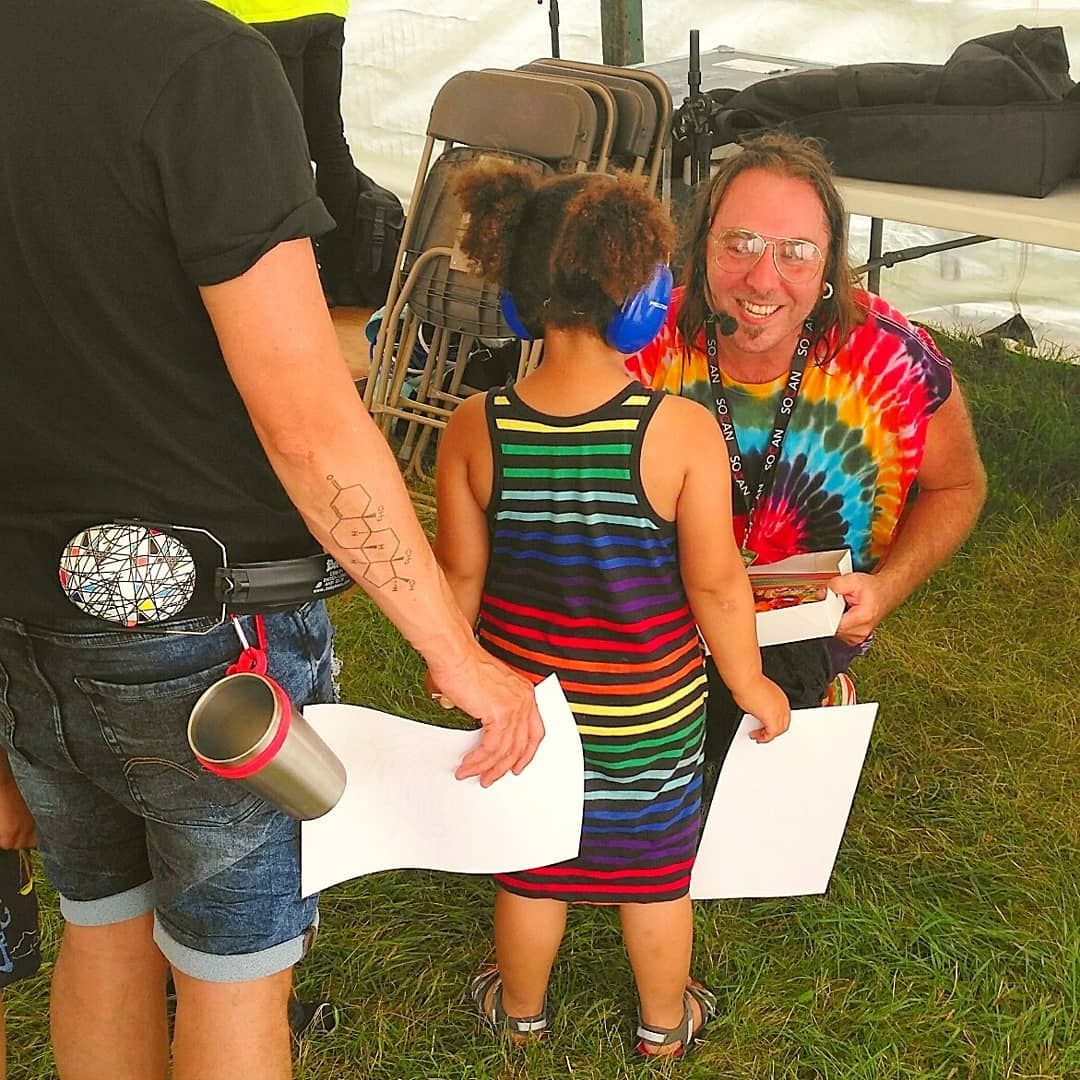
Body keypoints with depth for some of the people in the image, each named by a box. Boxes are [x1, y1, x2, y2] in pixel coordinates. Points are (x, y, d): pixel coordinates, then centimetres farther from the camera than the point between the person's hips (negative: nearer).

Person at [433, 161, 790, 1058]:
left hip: (523, 698, 2)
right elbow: (715, 584, -17)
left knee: (530, 865, 23)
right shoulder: (683, 430, -25)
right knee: (656, 869, 22)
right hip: (652, 710, -1)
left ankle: (521, 1008, 48)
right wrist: (751, 684, 0)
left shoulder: (476, 429, -18)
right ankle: (665, 1021, 45)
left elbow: (460, 571, -8)